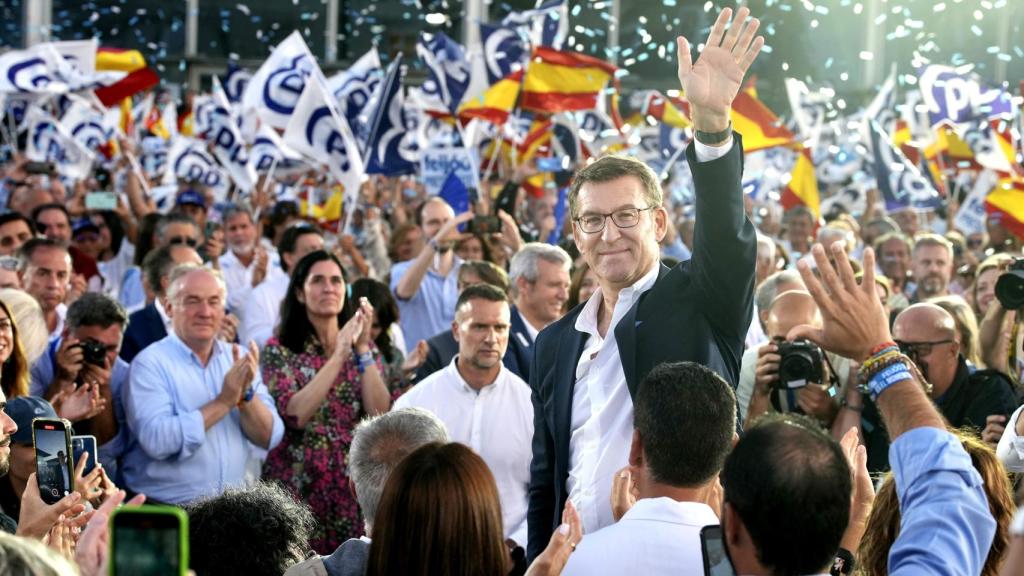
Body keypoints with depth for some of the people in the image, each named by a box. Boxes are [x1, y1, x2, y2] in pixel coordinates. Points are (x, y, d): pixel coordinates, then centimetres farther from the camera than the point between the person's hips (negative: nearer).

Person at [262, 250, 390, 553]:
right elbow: (295, 414, -19)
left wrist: (362, 349, -12)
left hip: (353, 484, 3)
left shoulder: (365, 346, 7)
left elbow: (380, 414, -6)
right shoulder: (279, 350, -3)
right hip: (299, 485, -3)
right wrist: (339, 354, -19)